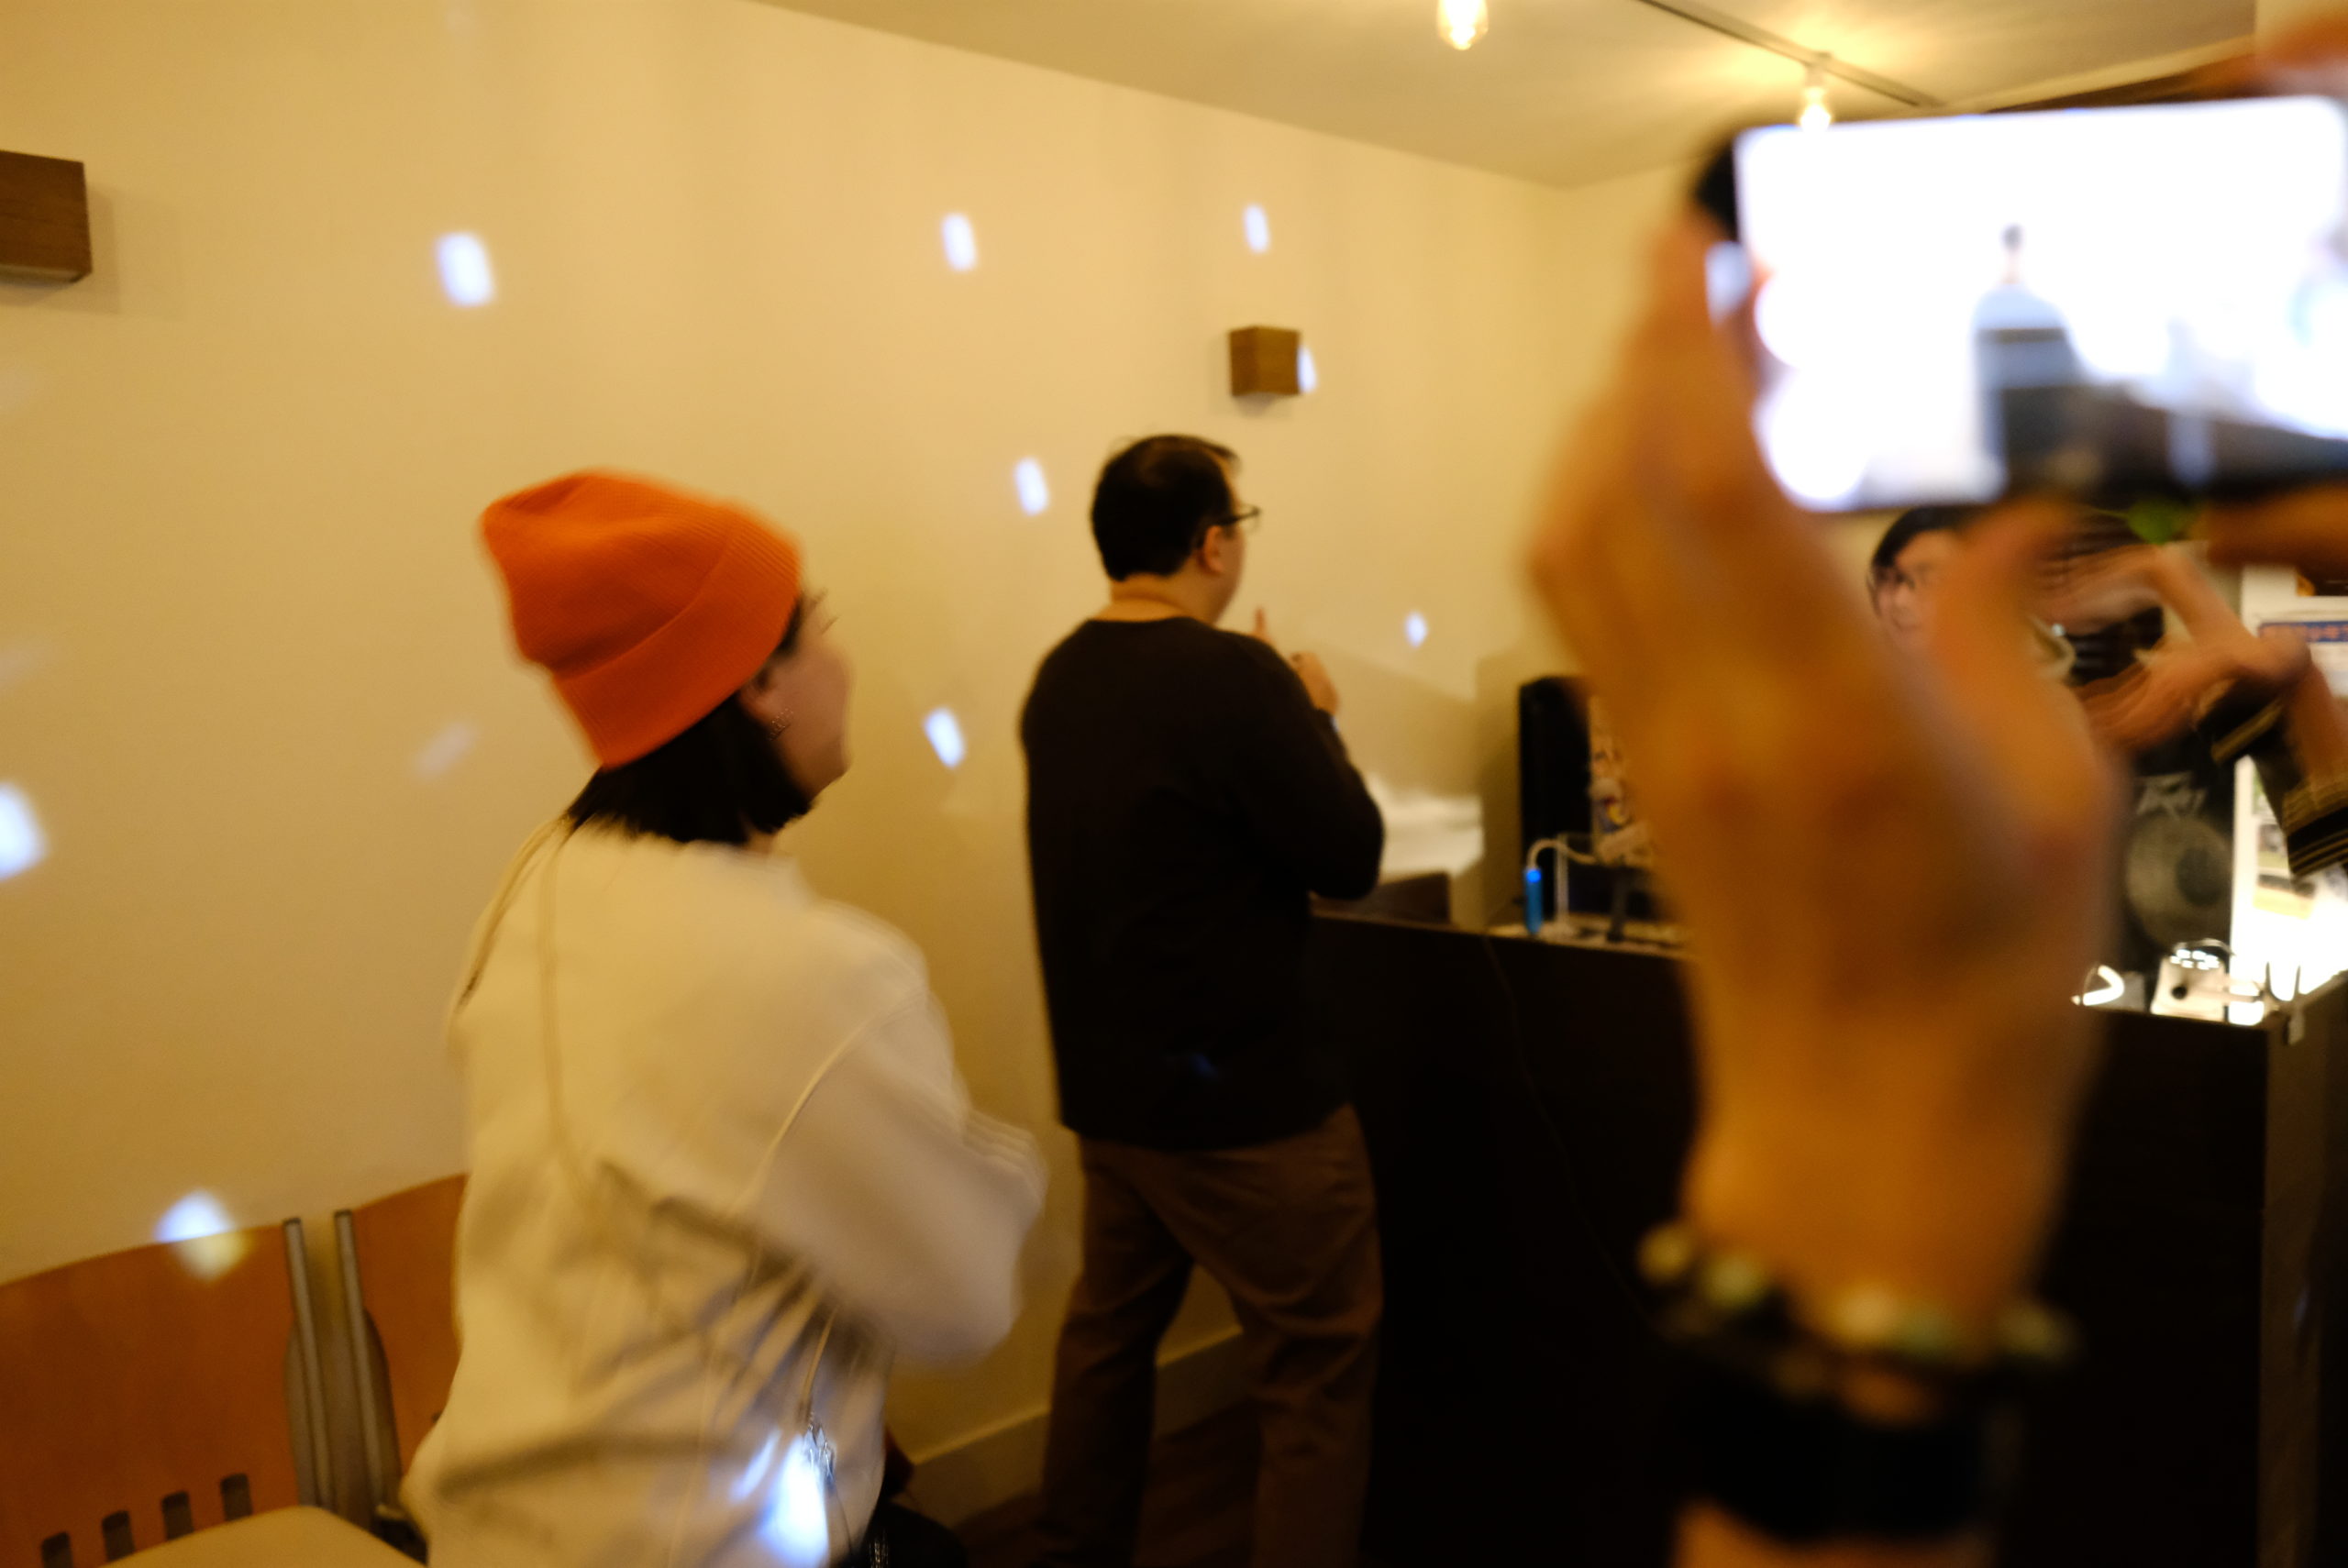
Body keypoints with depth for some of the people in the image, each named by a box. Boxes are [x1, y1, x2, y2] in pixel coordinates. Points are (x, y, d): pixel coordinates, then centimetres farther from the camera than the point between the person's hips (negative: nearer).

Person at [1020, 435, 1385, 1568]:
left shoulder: (1059, 679, 3)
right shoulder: (1236, 680, -22)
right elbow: (1351, 858, -14)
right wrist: (1313, 719, -1)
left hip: (1104, 1084, 8)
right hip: (1243, 1096, -8)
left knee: (1109, 1330, 23)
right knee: (1320, 1368, 6)